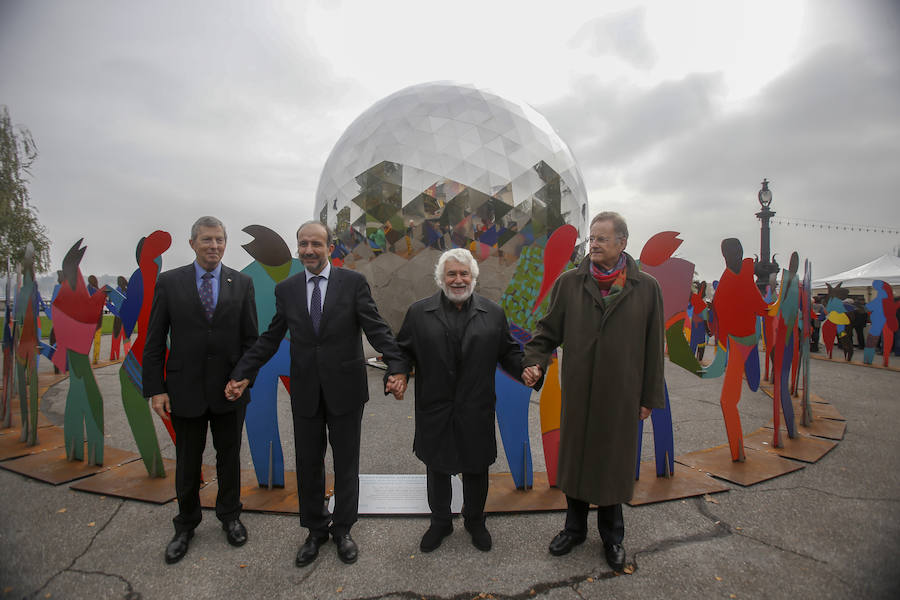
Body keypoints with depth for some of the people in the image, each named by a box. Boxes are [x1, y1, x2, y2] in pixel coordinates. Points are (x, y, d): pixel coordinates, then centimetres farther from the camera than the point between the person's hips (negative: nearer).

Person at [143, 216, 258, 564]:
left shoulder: (242, 284, 0)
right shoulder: (169, 283, -2)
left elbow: (250, 338, 1)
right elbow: (154, 341, -1)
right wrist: (155, 388, -6)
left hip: (229, 389, 1)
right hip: (185, 389, 0)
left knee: (229, 457, 15)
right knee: (187, 461, 14)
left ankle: (229, 516, 37)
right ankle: (186, 525, 35)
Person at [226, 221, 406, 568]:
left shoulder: (354, 283, -6)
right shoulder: (286, 289, 3)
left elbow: (376, 328, -12)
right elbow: (270, 339, 7)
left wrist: (396, 366, -26)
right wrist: (242, 374, -1)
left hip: (345, 389, -2)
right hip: (305, 392, 3)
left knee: (346, 463, 13)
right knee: (308, 464, 15)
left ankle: (342, 529, 35)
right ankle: (316, 530, 37)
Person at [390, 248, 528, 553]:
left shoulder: (493, 313, 2)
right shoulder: (419, 312, 0)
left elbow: (508, 352, 5)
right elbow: (404, 351, 4)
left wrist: (525, 370, -13)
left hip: (476, 410, 1)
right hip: (435, 410, 0)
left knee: (476, 468, 16)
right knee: (437, 468, 16)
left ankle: (475, 521, 41)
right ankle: (440, 522, 40)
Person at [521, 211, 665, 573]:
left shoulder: (646, 288, -2)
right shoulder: (569, 283, -1)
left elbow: (652, 347, 1)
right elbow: (548, 330, 3)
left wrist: (649, 397, 2)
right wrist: (535, 362, -13)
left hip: (621, 394, -1)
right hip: (578, 391, 1)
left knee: (613, 463, 13)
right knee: (575, 458, 14)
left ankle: (611, 535, 37)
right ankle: (575, 527, 37)